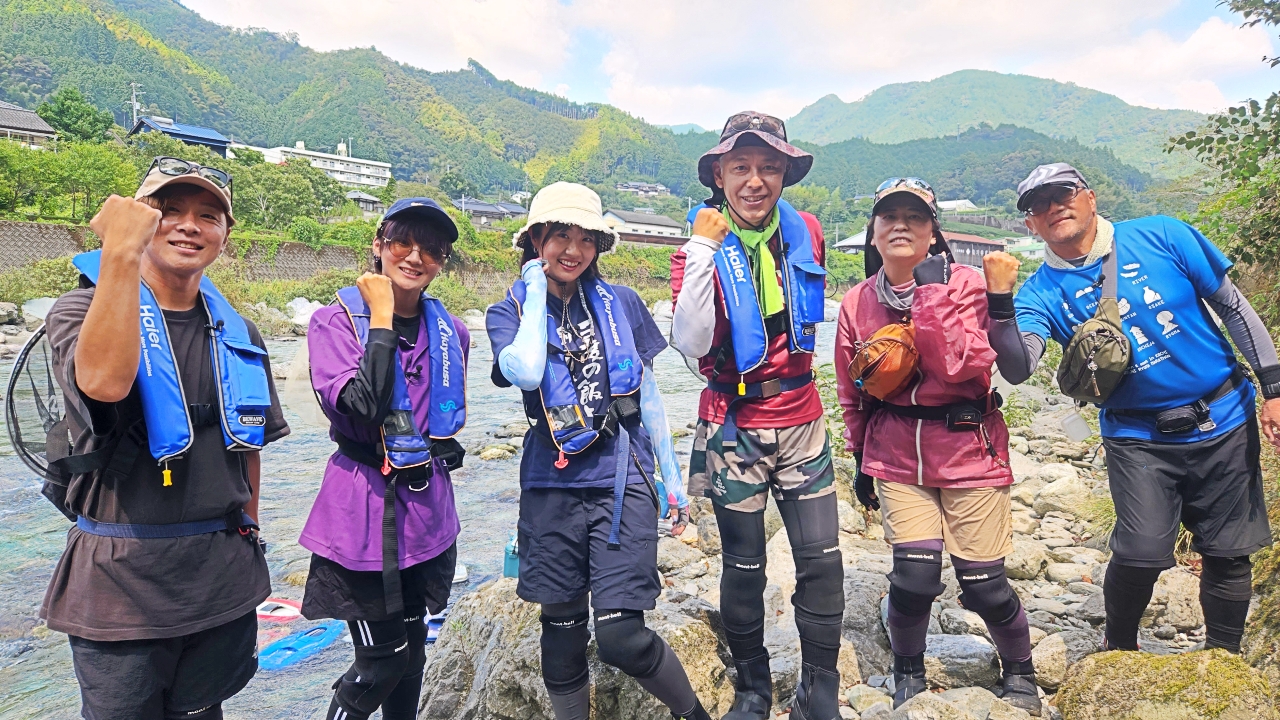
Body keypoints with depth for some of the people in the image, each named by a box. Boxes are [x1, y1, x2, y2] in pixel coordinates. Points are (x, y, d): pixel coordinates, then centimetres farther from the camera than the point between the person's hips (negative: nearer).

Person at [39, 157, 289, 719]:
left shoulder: (238, 334, 8)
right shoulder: (83, 308, -6)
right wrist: (121, 252, -30)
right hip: (120, 580, -4)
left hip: (224, 577, 4)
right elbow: (104, 381, -30)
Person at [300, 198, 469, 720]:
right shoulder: (337, 320, -9)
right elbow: (360, 407, -26)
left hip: (427, 511, 5)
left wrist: (436, 453, 13)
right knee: (382, 661, 2)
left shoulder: (450, 331, 5)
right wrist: (381, 317, -21)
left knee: (412, 646, 18)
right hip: (365, 511, -5)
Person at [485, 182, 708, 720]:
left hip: (622, 480, -1)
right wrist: (537, 291, -9)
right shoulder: (509, 312, 2)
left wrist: (672, 476, 10)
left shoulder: (620, 303, 4)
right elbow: (525, 373, -20)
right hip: (552, 487, 1)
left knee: (621, 636, -6)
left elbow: (646, 392, 9)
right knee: (562, 631, 12)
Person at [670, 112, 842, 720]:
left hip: (801, 422, 3)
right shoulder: (703, 246, -10)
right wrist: (704, 252, -26)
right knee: (744, 568, 9)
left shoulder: (804, 234, 1)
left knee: (822, 561, 3)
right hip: (735, 429, -3)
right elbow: (691, 345, -24)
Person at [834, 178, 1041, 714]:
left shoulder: (963, 284, -5)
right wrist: (861, 460, 17)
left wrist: (931, 293, -20)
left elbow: (961, 366, -19)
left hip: (968, 448, -1)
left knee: (984, 584, 1)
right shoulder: (856, 304, 3)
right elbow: (852, 393, 13)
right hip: (897, 453, 2)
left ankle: (1019, 674, 32)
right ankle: (907, 675, 19)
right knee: (914, 573, -10)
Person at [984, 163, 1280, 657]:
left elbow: (1233, 307, 2)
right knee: (1143, 552, -15)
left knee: (1229, 554, 9)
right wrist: (1000, 300, -36)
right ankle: (1118, 650, 14)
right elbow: (1017, 369, -23)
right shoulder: (1044, 292, -7)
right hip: (1138, 439, -1)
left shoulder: (1162, 236, -6)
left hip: (1224, 424, 2)